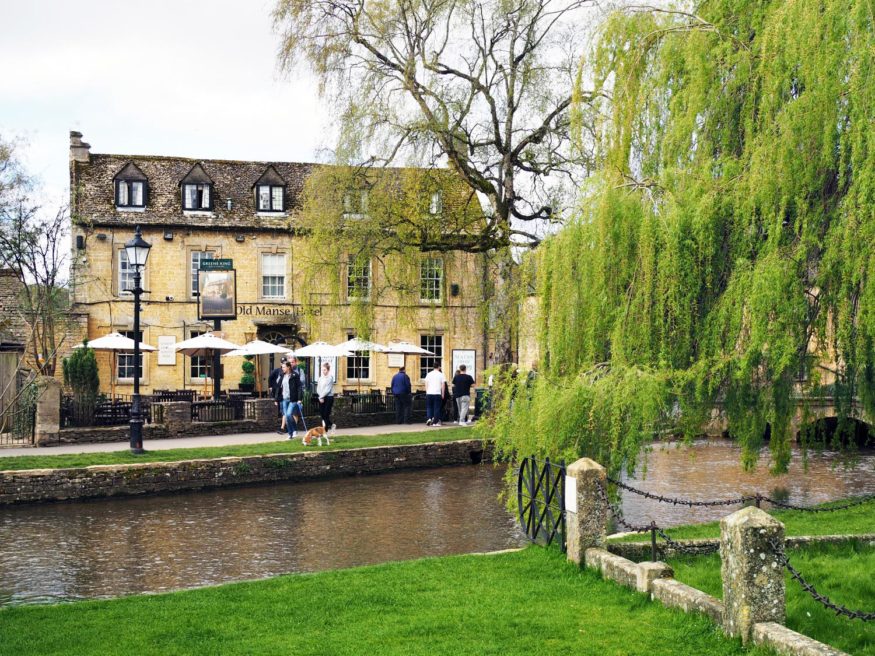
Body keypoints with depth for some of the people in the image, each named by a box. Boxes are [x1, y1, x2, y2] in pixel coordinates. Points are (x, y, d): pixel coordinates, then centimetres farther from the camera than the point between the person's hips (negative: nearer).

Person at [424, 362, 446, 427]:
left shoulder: (429, 374, 7)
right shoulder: (441, 374, 1)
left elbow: (426, 384, 7)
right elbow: (443, 385, 0)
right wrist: (443, 394, 7)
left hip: (429, 393, 2)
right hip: (437, 393, -2)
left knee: (429, 407, 13)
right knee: (436, 408, 4)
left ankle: (429, 418, -7)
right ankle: (435, 422, 3)